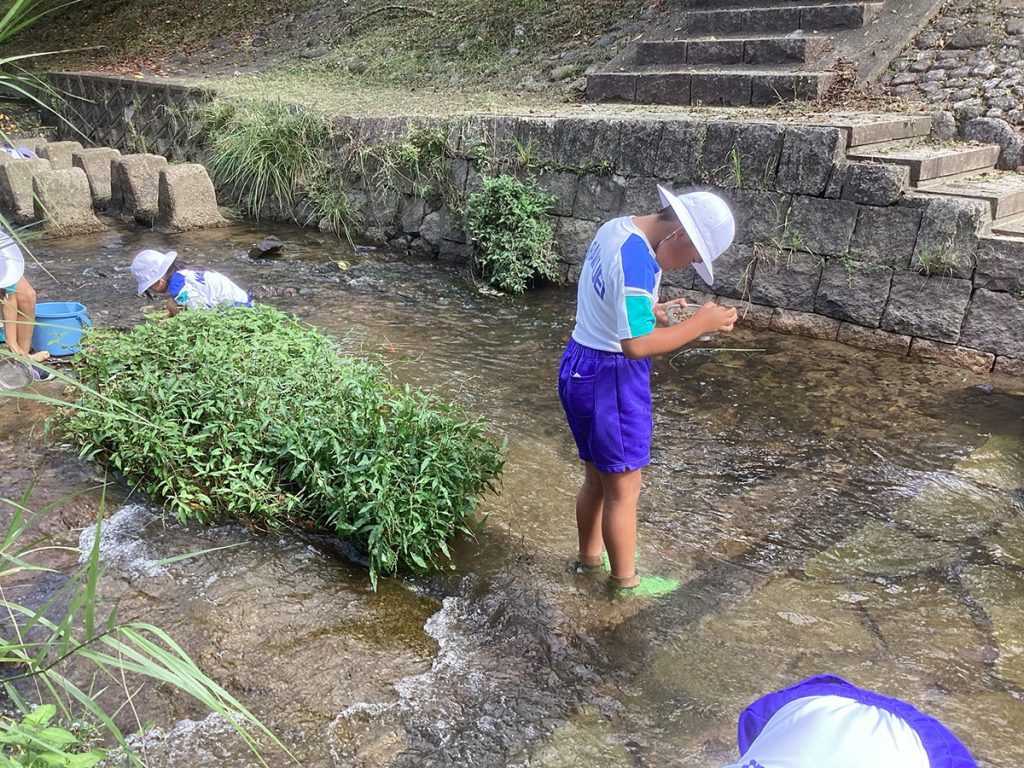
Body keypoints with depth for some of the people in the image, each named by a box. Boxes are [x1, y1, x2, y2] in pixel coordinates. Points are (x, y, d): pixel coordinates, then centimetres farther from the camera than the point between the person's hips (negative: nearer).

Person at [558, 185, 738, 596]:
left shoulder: (616, 227, 6)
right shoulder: (636, 259, -25)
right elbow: (636, 344, -30)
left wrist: (653, 313, 6)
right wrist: (700, 323, -20)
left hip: (580, 367, 9)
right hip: (610, 380, -9)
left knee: (597, 477, 24)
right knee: (623, 489, 8)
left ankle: (589, 554, 41)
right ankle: (625, 580, 25)